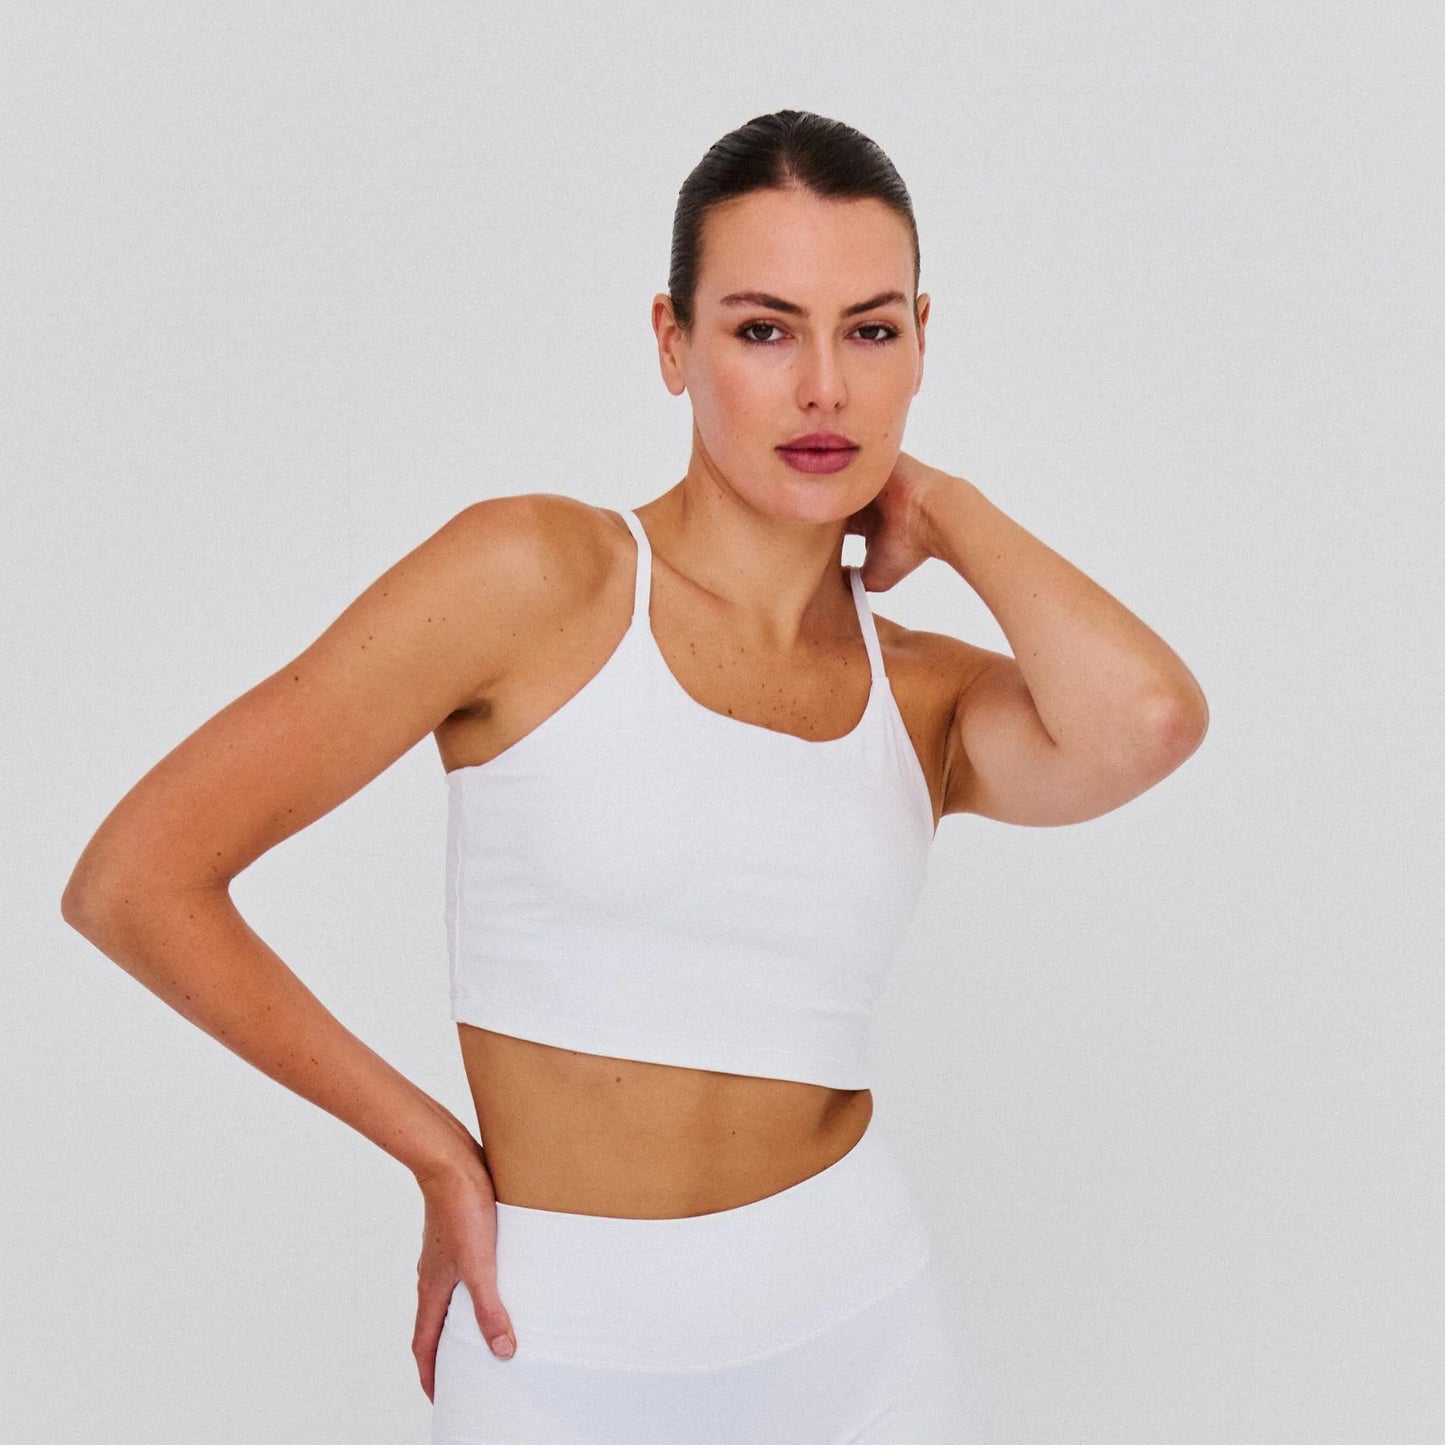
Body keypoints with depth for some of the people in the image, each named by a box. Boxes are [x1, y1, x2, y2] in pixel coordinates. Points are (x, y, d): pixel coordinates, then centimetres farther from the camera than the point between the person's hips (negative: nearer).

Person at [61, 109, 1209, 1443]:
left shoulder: (928, 695, 2)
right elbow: (132, 882, -13)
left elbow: (1146, 721, -22)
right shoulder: (538, 574, -10)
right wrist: (439, 1153, -6)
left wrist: (942, 507, -5)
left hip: (862, 1334, 4)